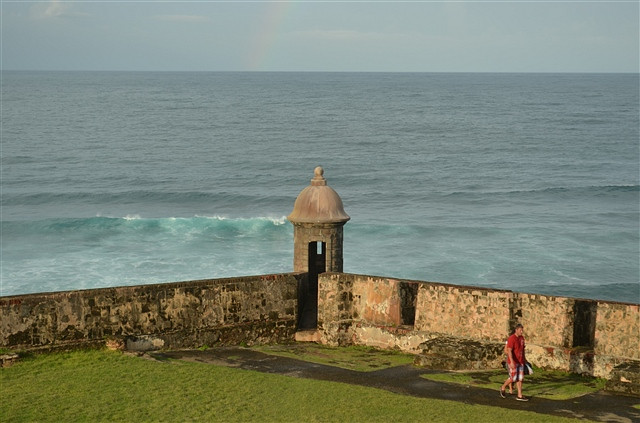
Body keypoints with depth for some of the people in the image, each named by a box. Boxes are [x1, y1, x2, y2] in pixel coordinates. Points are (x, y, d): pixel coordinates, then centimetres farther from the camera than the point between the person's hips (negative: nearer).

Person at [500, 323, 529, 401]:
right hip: (513, 362, -7)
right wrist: (512, 362, -30)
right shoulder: (511, 339, -17)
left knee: (520, 378, 3)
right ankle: (503, 387, 22)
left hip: (520, 362, 7)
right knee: (513, 378, -3)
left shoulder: (522, 338, 8)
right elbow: (509, 351, -22)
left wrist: (524, 359, 21)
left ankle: (519, 396, 5)